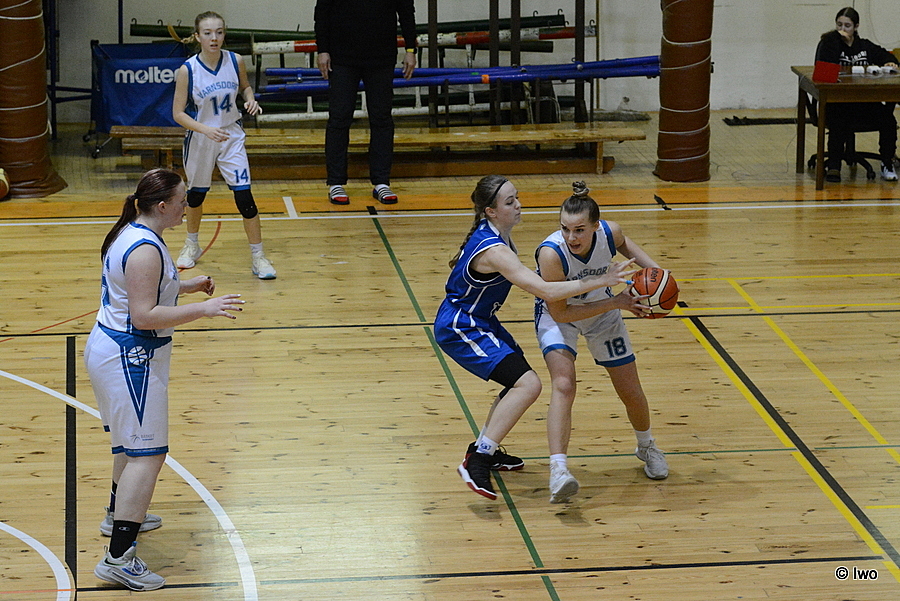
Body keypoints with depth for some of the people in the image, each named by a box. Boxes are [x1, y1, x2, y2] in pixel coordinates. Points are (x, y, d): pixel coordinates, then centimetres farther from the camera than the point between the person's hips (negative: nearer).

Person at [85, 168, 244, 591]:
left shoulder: (132, 234, 9)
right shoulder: (146, 249, -24)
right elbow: (145, 315, -26)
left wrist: (186, 286, 18)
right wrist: (203, 309, -26)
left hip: (109, 348, 11)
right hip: (130, 358, -11)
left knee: (132, 444, 29)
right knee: (147, 455, -11)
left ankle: (119, 516, 49)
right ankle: (118, 559, -14)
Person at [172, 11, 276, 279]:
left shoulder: (235, 61, -11)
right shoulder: (187, 70, -18)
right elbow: (178, 113, -15)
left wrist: (250, 99, -11)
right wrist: (206, 129, -30)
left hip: (231, 138, 1)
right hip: (199, 140, -1)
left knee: (244, 195, -8)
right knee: (196, 194, 18)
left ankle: (258, 257, 2)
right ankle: (192, 245, 43)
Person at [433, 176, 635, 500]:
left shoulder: (492, 232, 1)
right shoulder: (493, 250, -29)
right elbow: (545, 291, -33)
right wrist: (601, 281, -32)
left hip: (479, 320, 10)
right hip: (459, 328, -10)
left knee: (519, 381, 22)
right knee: (528, 384, -21)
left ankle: (484, 449, 33)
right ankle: (476, 463, -23)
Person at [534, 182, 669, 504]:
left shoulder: (610, 232, -27)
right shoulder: (551, 253, -39)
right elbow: (559, 313, -31)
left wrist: (654, 269, -13)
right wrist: (616, 303, -33)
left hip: (603, 309, 4)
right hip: (558, 316, -4)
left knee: (631, 392, 12)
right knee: (563, 385, -29)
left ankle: (646, 446, 42)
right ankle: (558, 471, -35)